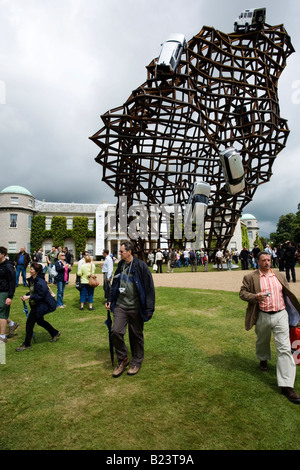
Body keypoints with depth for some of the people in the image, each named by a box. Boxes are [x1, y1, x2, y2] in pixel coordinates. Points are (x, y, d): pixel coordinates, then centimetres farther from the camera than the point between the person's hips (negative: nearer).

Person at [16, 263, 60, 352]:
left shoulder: (40, 282, -25)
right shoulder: (31, 280, 4)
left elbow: (40, 295, -25)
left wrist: (29, 297, -26)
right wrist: (26, 295, 0)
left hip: (40, 305, -10)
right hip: (35, 304, 10)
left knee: (30, 323, -4)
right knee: (40, 321, 21)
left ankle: (26, 344, 11)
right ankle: (55, 333, 38)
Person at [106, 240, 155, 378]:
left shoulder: (140, 266, -13)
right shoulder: (120, 265, 6)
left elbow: (149, 288, -11)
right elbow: (115, 284, 19)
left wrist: (149, 309, -12)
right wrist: (110, 300, 15)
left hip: (135, 308, -4)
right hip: (120, 306, 5)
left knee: (136, 335, 9)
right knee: (116, 331, -6)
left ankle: (136, 362, 30)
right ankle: (122, 359, 17)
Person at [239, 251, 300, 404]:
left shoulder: (280, 276, 10)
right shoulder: (250, 277, -1)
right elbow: (242, 293, -3)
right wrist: (255, 296, -20)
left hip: (280, 315, 1)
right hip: (262, 317, -1)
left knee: (285, 348, -5)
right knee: (262, 341, 20)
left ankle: (287, 386, -1)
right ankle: (263, 360, 53)